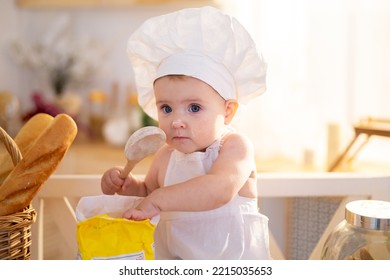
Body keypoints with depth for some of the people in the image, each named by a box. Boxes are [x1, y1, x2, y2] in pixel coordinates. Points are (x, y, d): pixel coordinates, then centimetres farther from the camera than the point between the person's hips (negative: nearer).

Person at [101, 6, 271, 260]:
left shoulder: (235, 147, -15)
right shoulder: (166, 157, 1)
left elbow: (219, 189, -35)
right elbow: (148, 190, 22)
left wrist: (158, 199, -34)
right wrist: (127, 185, 1)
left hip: (235, 259, -5)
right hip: (172, 257, 6)